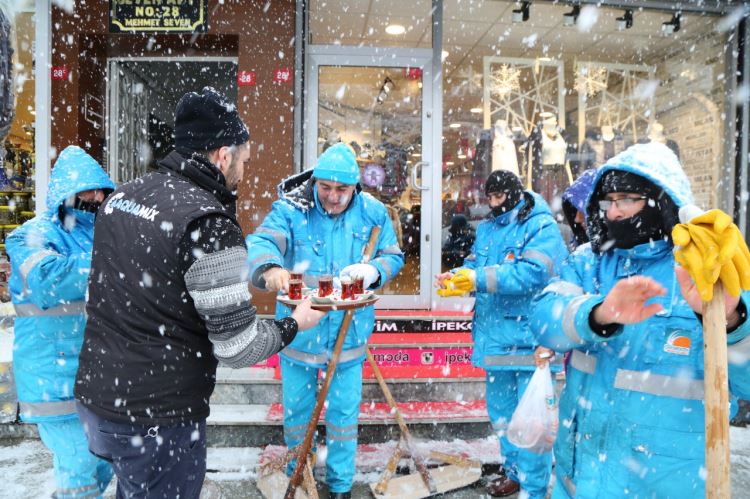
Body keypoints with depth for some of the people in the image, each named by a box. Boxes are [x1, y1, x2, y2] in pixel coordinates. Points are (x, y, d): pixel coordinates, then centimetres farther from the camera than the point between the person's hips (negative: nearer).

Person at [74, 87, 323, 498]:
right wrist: (295, 324, -2)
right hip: (157, 418, -7)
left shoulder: (120, 195, 2)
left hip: (95, 393, 7)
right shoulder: (208, 223, -23)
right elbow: (238, 348, -21)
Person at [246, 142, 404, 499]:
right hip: (298, 332, 0)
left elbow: (394, 257, 3)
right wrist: (270, 268, -51)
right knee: (296, 412, 17)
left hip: (349, 334, 1)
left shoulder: (373, 213, -5)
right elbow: (261, 243, -28)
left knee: (344, 415, 13)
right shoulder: (290, 208, -13)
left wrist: (373, 270, -20)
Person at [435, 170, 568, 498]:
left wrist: (479, 280, -29)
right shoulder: (487, 228, 12)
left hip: (530, 339, -8)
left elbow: (533, 272, -26)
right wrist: (454, 276, -11)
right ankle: (514, 472, 42)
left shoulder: (541, 226, -12)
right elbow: (474, 264, 11)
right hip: (496, 336, 8)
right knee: (500, 410, 21)